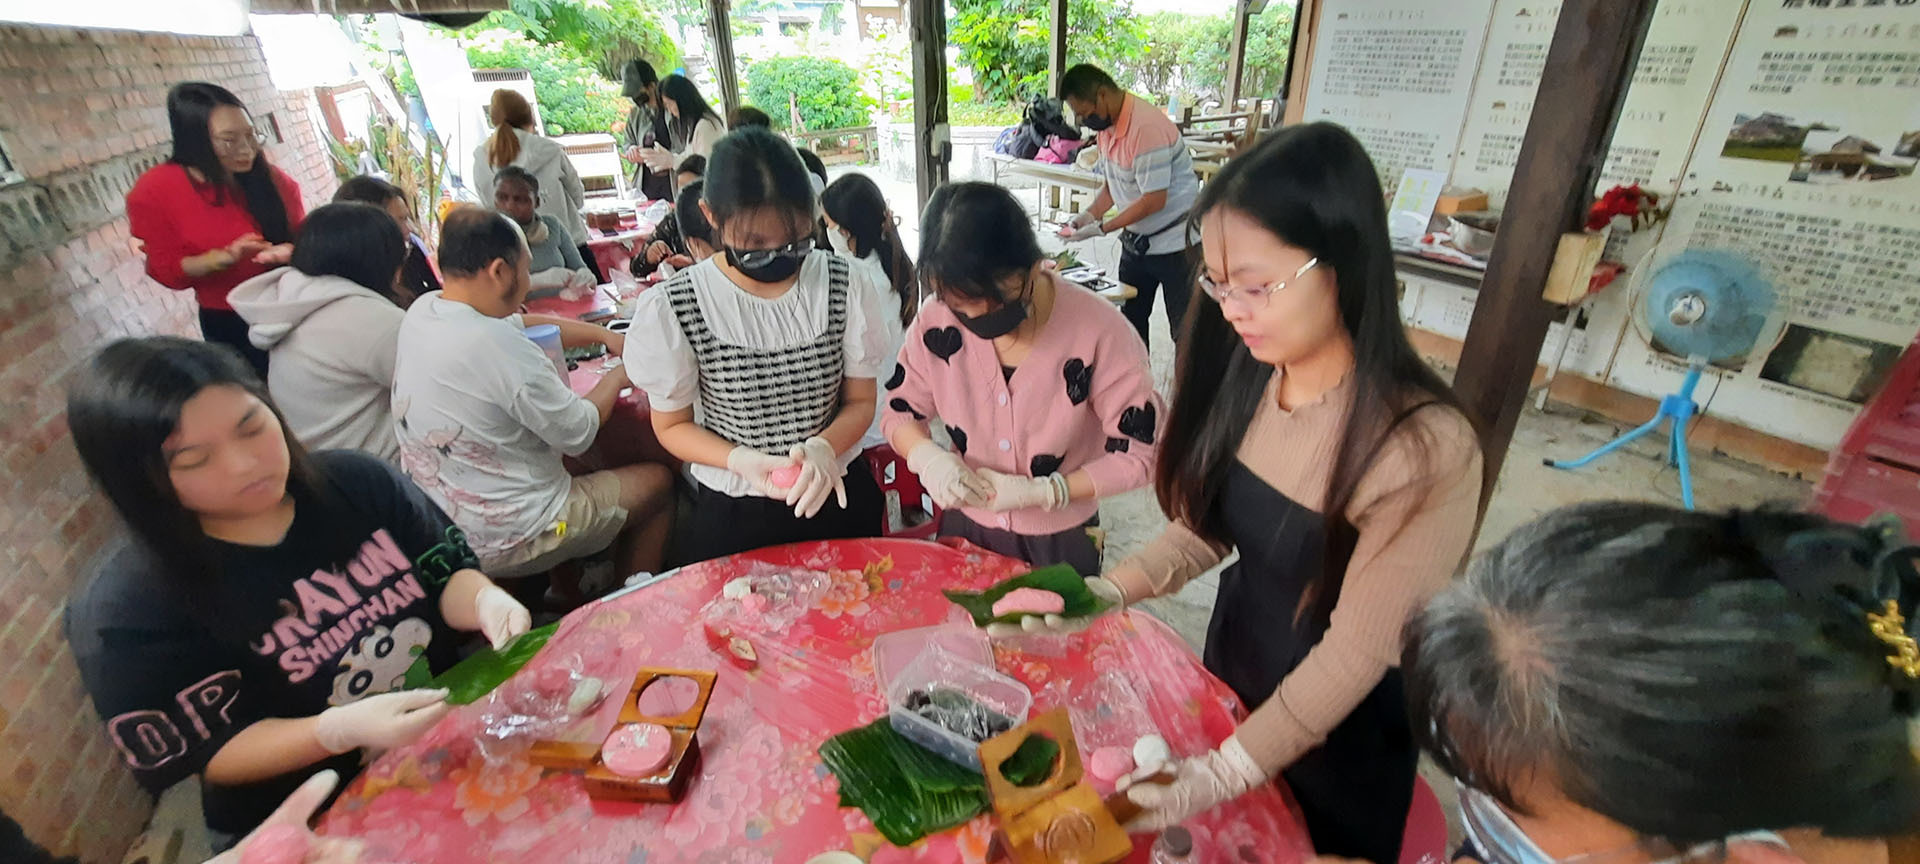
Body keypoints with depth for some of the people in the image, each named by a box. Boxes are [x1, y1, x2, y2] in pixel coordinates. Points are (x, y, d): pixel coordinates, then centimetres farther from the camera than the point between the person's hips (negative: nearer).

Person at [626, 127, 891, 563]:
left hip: (836, 498, 2)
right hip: (730, 515, -1)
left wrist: (823, 447, -24)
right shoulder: (672, 309, -16)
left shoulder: (845, 287, -12)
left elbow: (860, 400, -3)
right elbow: (673, 425, -4)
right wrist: (743, 461, -23)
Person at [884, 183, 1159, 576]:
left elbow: (1137, 455, -17)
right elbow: (901, 412, -1)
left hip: (1061, 543, -2)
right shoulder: (936, 321, -16)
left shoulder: (1100, 333, -25)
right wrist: (927, 455, -23)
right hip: (964, 529, 3)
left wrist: (1040, 491, -26)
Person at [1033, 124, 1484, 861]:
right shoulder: (1245, 374, -13)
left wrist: (1226, 772, -25)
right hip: (1232, 666, 5)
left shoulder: (1425, 449, -31)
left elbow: (1356, 652, -25)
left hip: (1340, 734, -4)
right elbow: (1206, 524, -5)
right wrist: (1107, 592, -19)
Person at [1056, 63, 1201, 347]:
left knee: (1184, 330, -1)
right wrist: (1090, 214, -3)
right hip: (1137, 239, 9)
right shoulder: (1106, 125, 2)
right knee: (1131, 320, 15)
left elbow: (1154, 200, -25)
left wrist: (1101, 228, -20)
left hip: (1175, 241, -9)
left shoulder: (1147, 127, -25)